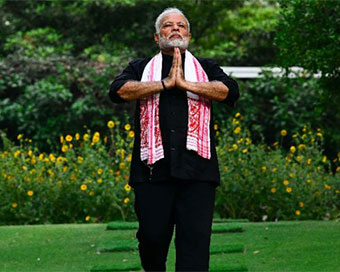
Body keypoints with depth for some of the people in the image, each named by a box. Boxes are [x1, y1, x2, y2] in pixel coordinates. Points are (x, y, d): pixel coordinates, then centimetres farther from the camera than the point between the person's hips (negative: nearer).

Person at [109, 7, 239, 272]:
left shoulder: (206, 68, 21)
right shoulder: (141, 68, 20)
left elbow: (231, 91, 1)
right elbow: (118, 90, -1)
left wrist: (186, 83, -7)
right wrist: (164, 83, -7)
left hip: (196, 169, 0)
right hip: (153, 169, 0)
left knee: (195, 240, -10)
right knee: (152, 237, 0)